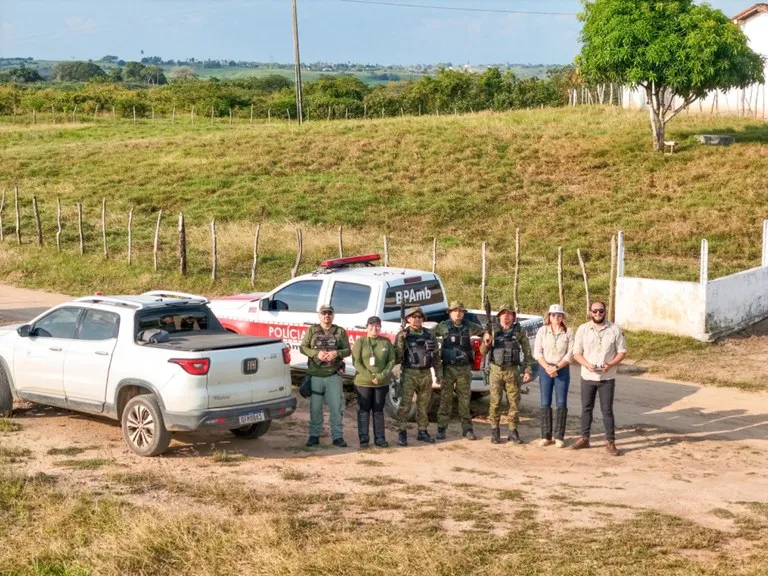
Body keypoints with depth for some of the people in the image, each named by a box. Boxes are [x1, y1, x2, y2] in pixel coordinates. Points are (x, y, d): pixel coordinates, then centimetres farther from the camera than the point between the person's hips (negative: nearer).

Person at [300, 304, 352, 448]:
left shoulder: (340, 331, 7)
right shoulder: (312, 330, 7)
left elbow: (348, 350, 6)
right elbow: (303, 348, 3)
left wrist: (337, 353, -15)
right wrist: (316, 353, -14)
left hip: (334, 375, 0)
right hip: (315, 375, 0)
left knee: (336, 406, 0)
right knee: (315, 407, 5)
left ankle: (337, 436, 6)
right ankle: (314, 435, 14)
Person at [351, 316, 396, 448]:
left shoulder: (386, 342, 6)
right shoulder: (360, 342, -1)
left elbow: (391, 361, 2)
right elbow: (356, 362, -7)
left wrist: (381, 376, -12)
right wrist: (370, 377, -15)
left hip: (382, 383, 2)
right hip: (363, 382, -2)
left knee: (378, 410, 9)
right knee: (364, 410, 3)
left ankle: (380, 438, 14)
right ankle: (363, 439, 7)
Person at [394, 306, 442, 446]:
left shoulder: (429, 335, 11)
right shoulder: (403, 335, -1)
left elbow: (436, 356, 17)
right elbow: (397, 356, -8)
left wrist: (439, 373, 13)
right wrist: (400, 341, -22)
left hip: (426, 374, 4)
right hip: (409, 373, -4)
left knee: (423, 405, 11)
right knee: (405, 405, -8)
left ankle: (423, 432, 21)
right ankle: (402, 433, -6)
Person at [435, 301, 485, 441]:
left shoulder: (469, 327, 4)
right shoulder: (443, 326, 1)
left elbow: (485, 333, 15)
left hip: (465, 368, 1)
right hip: (448, 367, -1)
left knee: (465, 399, 5)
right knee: (445, 399, 0)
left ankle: (467, 429, 11)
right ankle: (441, 429, 6)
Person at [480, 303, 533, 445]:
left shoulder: (519, 331, 2)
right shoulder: (493, 330, 1)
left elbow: (527, 352, 6)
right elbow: (483, 351, 4)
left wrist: (527, 370, -1)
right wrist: (486, 342, -17)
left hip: (513, 371, 1)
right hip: (496, 370, -1)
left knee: (514, 402, 2)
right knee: (495, 402, 1)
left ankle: (513, 432, 12)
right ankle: (494, 431, 11)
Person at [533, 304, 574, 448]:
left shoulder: (568, 332, -1)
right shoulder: (542, 331, 2)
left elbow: (570, 354, -5)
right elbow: (537, 352, -1)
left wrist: (556, 367, -14)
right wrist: (547, 367, -14)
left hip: (563, 370, -1)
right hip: (545, 369, 1)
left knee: (561, 403, -1)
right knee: (545, 403, 2)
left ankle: (559, 436, 5)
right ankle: (546, 436, 8)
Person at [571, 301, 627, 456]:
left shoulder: (615, 329, -2)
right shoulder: (582, 329, 1)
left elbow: (622, 352, 1)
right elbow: (576, 352, 2)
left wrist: (610, 364, -16)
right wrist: (587, 364, -17)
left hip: (607, 378, -2)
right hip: (587, 377, 2)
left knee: (607, 410, 0)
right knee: (586, 408, 10)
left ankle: (610, 442, 5)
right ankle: (584, 439, 21)